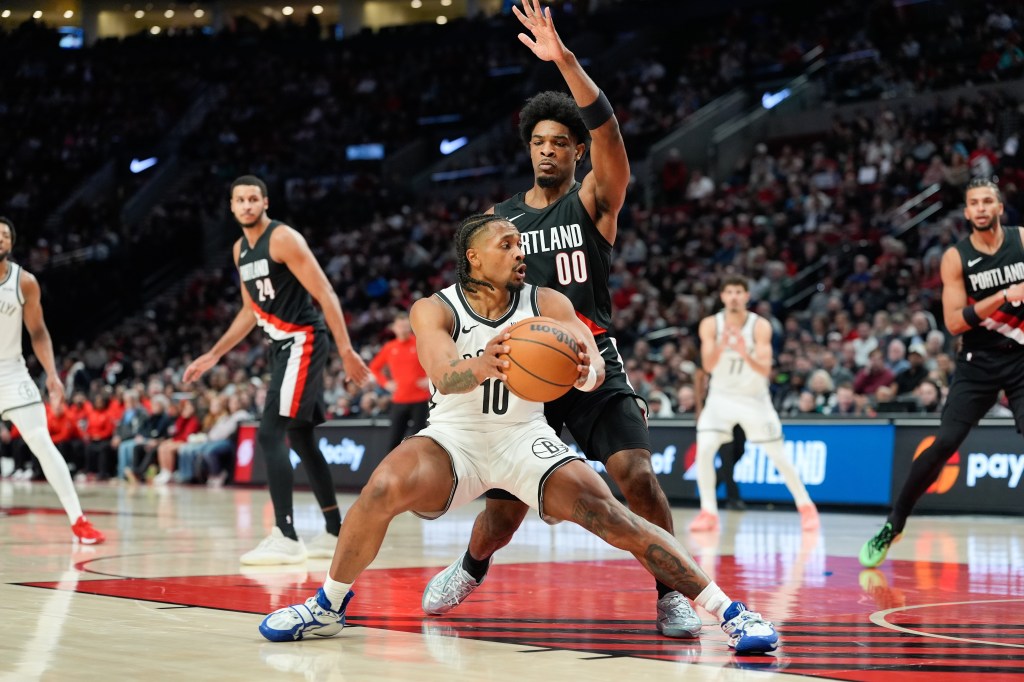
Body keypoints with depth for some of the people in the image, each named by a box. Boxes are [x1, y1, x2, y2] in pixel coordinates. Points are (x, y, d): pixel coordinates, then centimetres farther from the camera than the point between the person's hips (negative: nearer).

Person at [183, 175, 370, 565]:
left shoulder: (284, 239, -14)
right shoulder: (240, 250, 13)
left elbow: (325, 294, -17)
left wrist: (346, 351, -21)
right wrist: (213, 356, 21)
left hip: (303, 342, -9)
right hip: (282, 345, 9)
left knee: (270, 434, -17)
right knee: (300, 439, 14)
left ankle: (286, 537, -17)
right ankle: (335, 533, 23)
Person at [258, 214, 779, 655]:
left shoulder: (547, 304, -9)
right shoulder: (434, 310, -13)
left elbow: (596, 368, -21)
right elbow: (444, 376, -32)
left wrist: (586, 372, -48)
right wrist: (481, 367, -56)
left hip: (524, 437, 1)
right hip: (455, 436, -1)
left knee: (610, 517, -18)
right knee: (383, 489, -30)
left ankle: (731, 612, -12)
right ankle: (327, 608, -8)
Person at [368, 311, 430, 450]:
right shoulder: (389, 348, 6)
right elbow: (374, 368, 19)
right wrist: (385, 383, 5)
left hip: (420, 400, -3)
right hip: (399, 400, 3)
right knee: (393, 441, 0)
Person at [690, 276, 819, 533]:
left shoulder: (760, 326, -17)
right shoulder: (710, 325, -13)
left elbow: (765, 370, -24)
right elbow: (708, 365, -22)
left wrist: (745, 355, -44)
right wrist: (721, 346, -42)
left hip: (754, 398, -1)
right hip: (721, 396, 1)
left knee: (778, 456, 3)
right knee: (704, 449, -19)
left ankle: (806, 506, 22)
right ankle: (708, 513, -9)